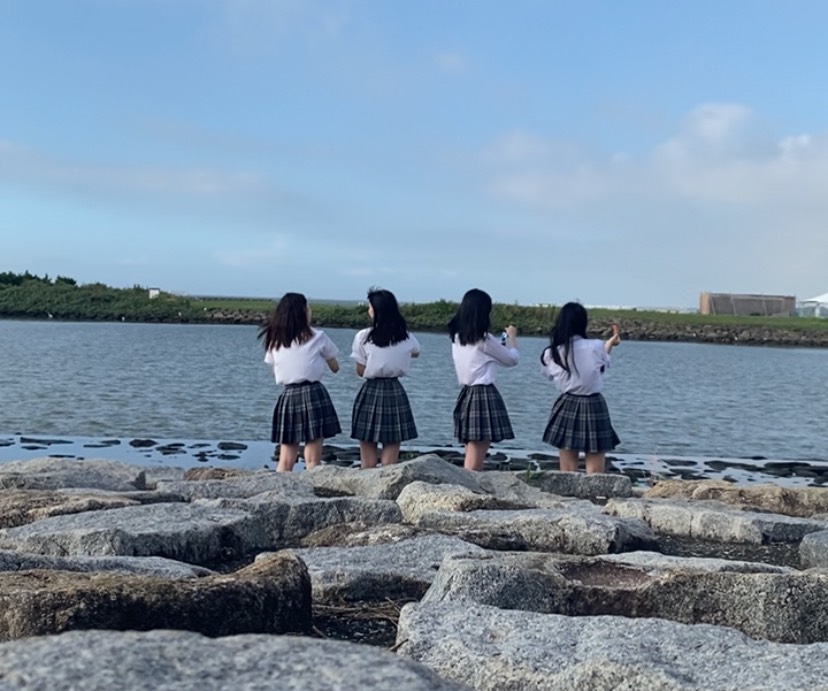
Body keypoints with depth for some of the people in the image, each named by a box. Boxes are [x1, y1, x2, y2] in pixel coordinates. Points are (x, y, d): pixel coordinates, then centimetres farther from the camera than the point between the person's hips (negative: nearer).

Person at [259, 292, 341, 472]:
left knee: (285, 461, 9)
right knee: (313, 460, -2)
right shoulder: (317, 337, -3)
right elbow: (335, 368, 8)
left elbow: (275, 371, 15)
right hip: (313, 394, -3)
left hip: (287, 397, 4)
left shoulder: (274, 341, 6)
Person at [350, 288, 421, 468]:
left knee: (368, 450, 5)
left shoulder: (364, 337, -9)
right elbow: (416, 352, 23)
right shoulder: (405, 337, 1)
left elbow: (361, 371, -3)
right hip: (396, 393, 3)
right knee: (391, 449, 6)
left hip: (371, 392, -2)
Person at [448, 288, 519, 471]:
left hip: (466, 395, 8)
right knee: (474, 464, -7)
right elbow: (512, 359, 2)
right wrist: (512, 337, 18)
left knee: (472, 459, 13)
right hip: (484, 396, -8)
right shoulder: (484, 339, -12)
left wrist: (500, 344, 24)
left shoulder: (457, 337, 9)